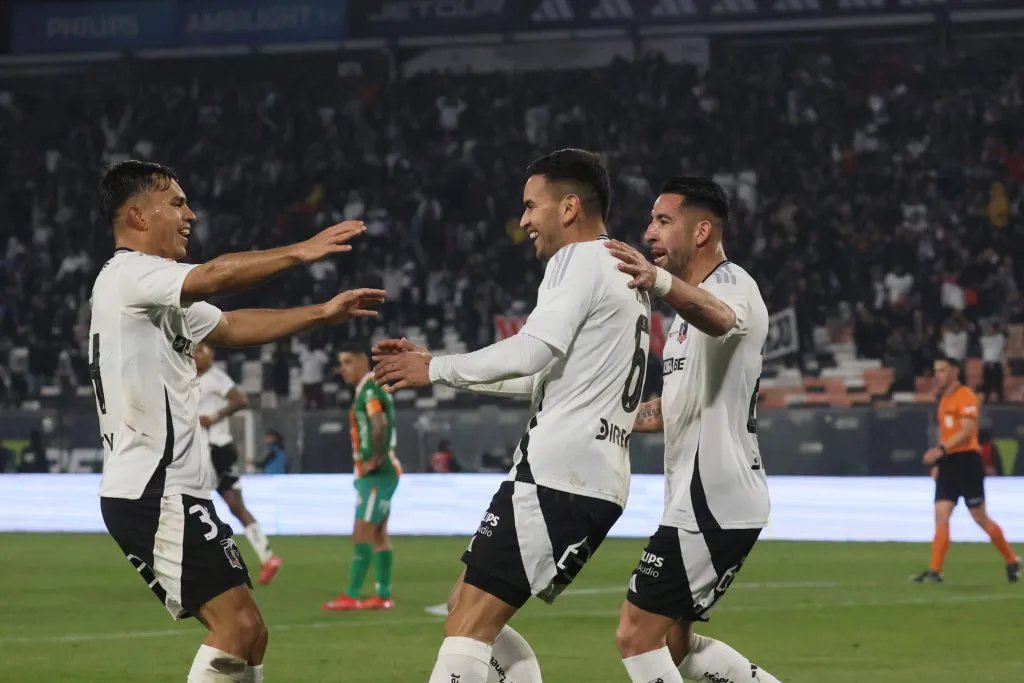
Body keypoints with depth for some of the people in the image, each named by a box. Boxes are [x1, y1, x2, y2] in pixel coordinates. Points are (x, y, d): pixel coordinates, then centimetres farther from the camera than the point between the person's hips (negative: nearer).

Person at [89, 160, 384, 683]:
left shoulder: (160, 295, 21)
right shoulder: (128, 276, -12)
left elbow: (233, 326, 26)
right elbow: (217, 277, -28)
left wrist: (323, 313, 19)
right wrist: (299, 252, -25)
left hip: (174, 489, 11)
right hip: (154, 495, -11)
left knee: (247, 633, 9)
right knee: (236, 625, -15)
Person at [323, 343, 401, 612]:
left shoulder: (370, 389, -14)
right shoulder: (365, 390, 17)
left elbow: (379, 426, -26)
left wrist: (374, 461, -20)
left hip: (377, 475, -10)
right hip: (372, 475, 10)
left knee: (362, 535, -10)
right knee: (378, 535, 11)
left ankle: (351, 596, -11)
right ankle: (384, 595, 13)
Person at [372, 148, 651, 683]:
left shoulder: (579, 263, -6)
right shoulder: (624, 276, 25)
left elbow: (533, 352, -19)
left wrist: (436, 369, -6)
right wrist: (431, 363, 26)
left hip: (555, 474, -10)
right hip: (596, 482, 10)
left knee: (469, 620, -13)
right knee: (467, 607, 15)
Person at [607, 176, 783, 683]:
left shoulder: (732, 286, -13)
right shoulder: (693, 302, 20)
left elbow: (719, 318, -41)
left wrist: (658, 281, -62)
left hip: (714, 503, -11)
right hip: (702, 499, 11)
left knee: (637, 635, -11)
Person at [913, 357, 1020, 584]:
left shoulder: (966, 397, -10)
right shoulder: (944, 400, 17)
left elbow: (966, 431, -20)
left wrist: (941, 450, -27)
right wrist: (938, 462, 16)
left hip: (967, 461, -8)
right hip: (948, 463, 8)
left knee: (980, 518, -1)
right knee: (941, 516, -5)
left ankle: (1012, 562, 15)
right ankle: (935, 571, -10)